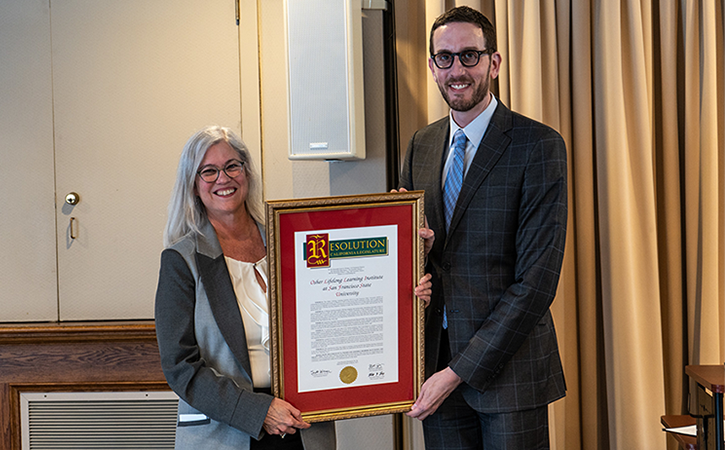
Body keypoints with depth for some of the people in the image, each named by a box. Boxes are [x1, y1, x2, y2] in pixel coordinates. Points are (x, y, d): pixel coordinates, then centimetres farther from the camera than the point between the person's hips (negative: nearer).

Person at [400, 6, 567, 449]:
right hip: (437, 363, 5)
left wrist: (460, 370, -15)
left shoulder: (539, 146, -10)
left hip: (510, 368, -5)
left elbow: (536, 279, -15)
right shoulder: (421, 145, 9)